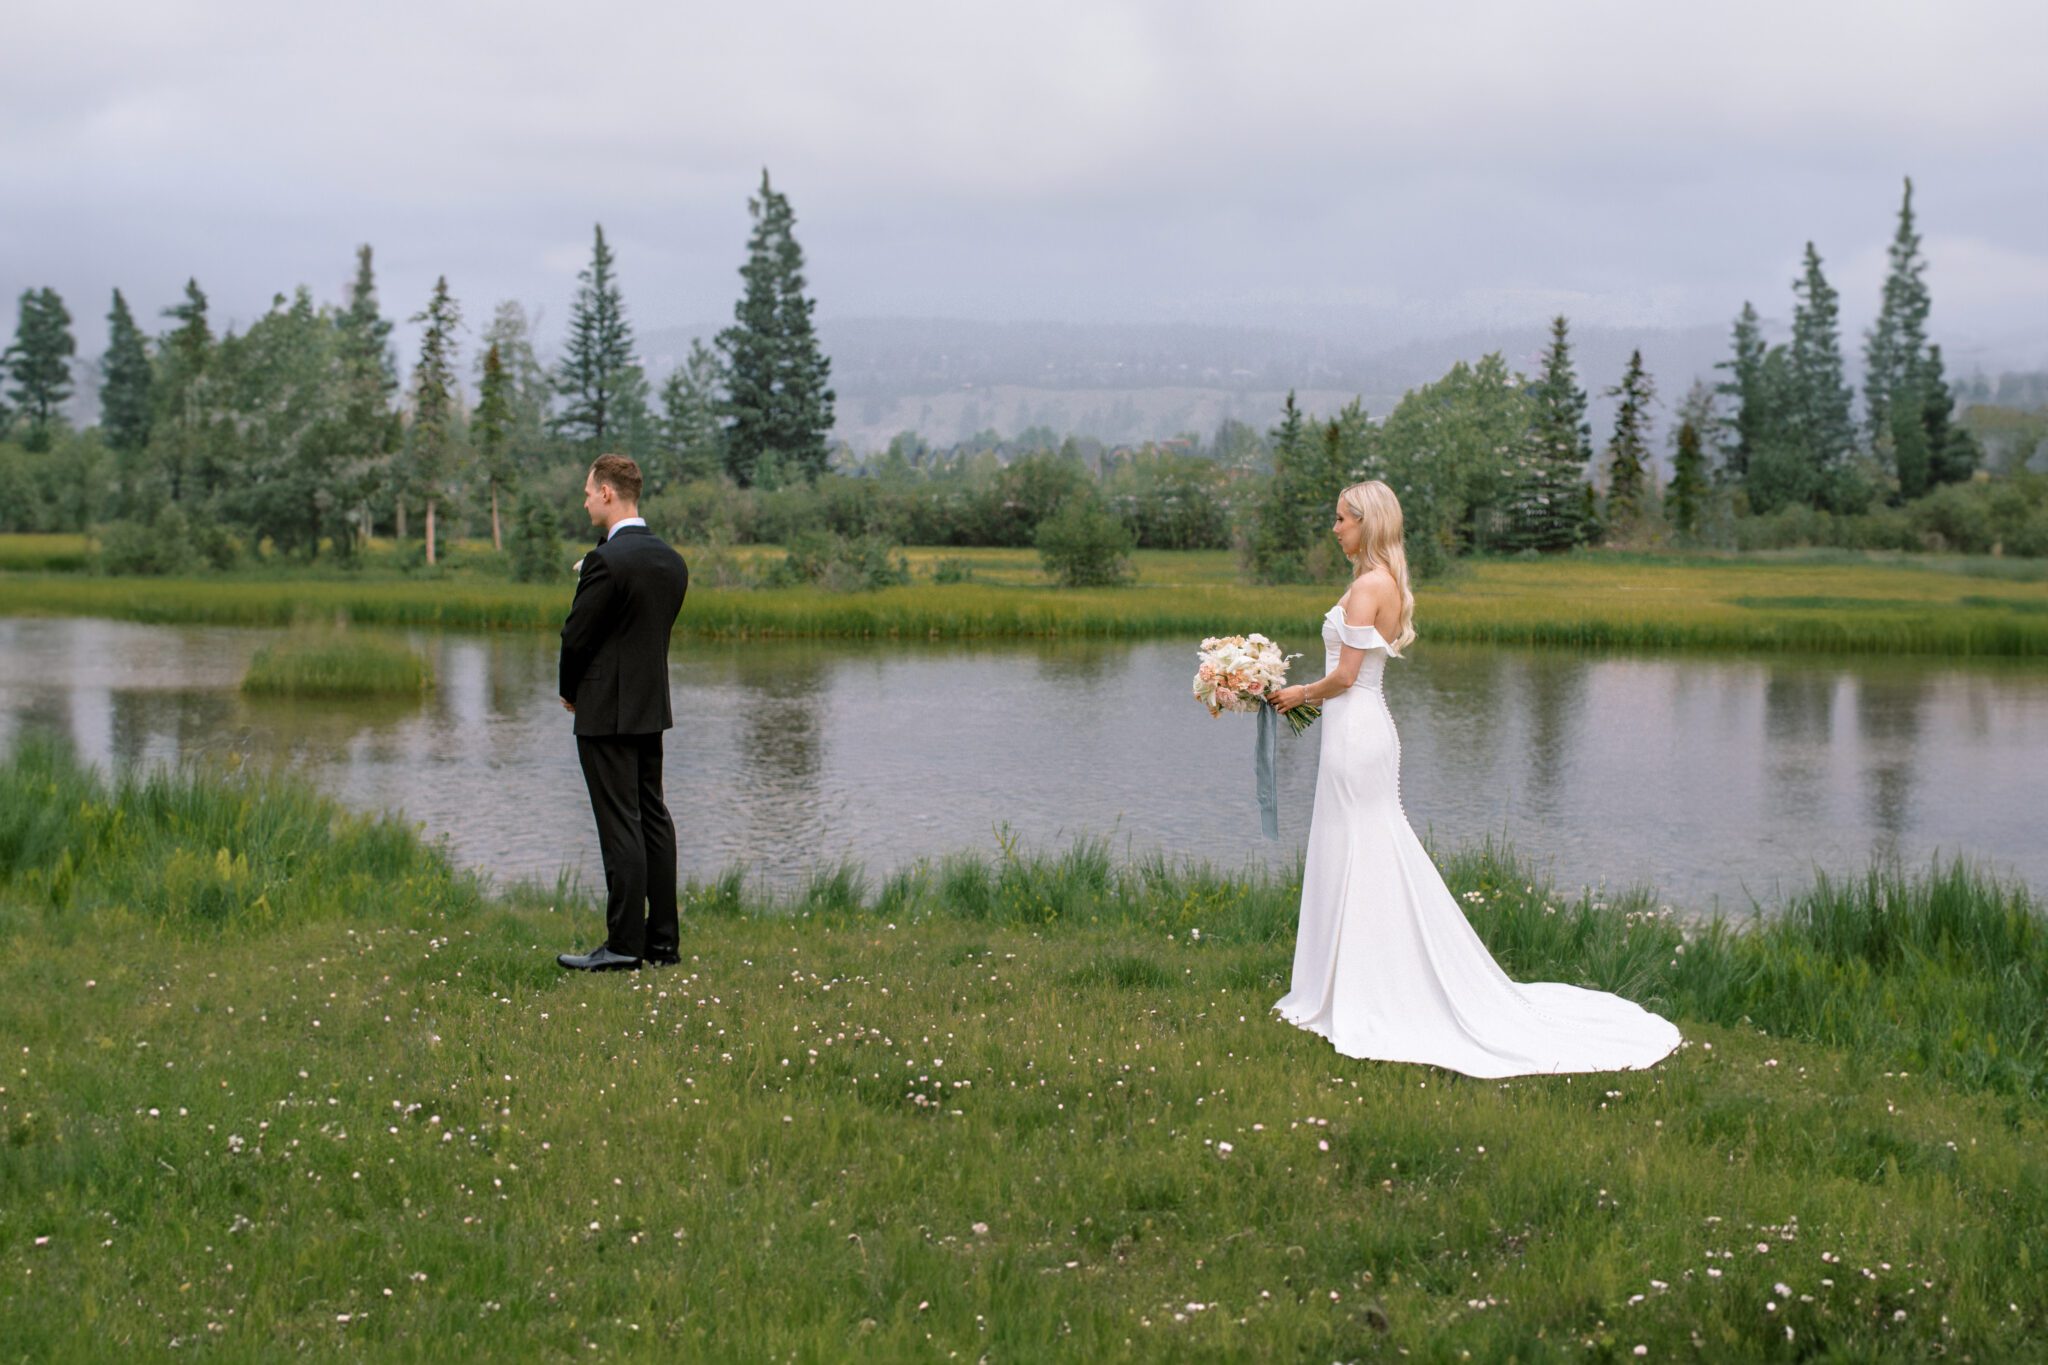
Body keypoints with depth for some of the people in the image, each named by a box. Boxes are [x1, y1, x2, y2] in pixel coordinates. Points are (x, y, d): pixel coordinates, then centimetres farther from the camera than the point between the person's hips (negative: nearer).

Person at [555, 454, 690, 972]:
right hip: (652, 707, 8)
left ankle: (625, 945, -3)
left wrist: (571, 693, 5)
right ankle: (663, 940, 15)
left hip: (606, 712, -8)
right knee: (653, 818, 11)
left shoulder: (606, 560, -17)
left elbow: (576, 637, -13)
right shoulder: (672, 561, 7)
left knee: (620, 827, -6)